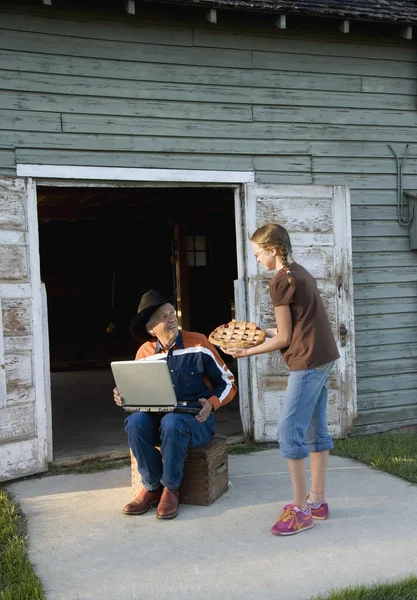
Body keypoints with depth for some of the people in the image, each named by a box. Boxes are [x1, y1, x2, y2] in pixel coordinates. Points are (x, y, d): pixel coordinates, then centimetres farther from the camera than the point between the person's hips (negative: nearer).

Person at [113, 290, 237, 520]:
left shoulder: (198, 344, -6)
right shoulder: (145, 353, 3)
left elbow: (228, 383, 1)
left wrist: (211, 404, -18)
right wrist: (124, 397, -10)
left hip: (196, 419, -3)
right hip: (158, 417, 3)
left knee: (172, 422, -37)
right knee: (135, 422, -29)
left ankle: (170, 489, -14)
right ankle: (152, 487, -10)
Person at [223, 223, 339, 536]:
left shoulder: (280, 281, -14)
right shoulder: (300, 272, 14)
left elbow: (284, 338, -11)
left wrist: (247, 351, -1)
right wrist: (264, 332, 18)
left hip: (309, 361, -10)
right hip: (324, 357, 10)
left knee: (289, 431, -6)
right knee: (315, 430, 13)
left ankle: (301, 509, -1)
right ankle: (317, 500, 20)